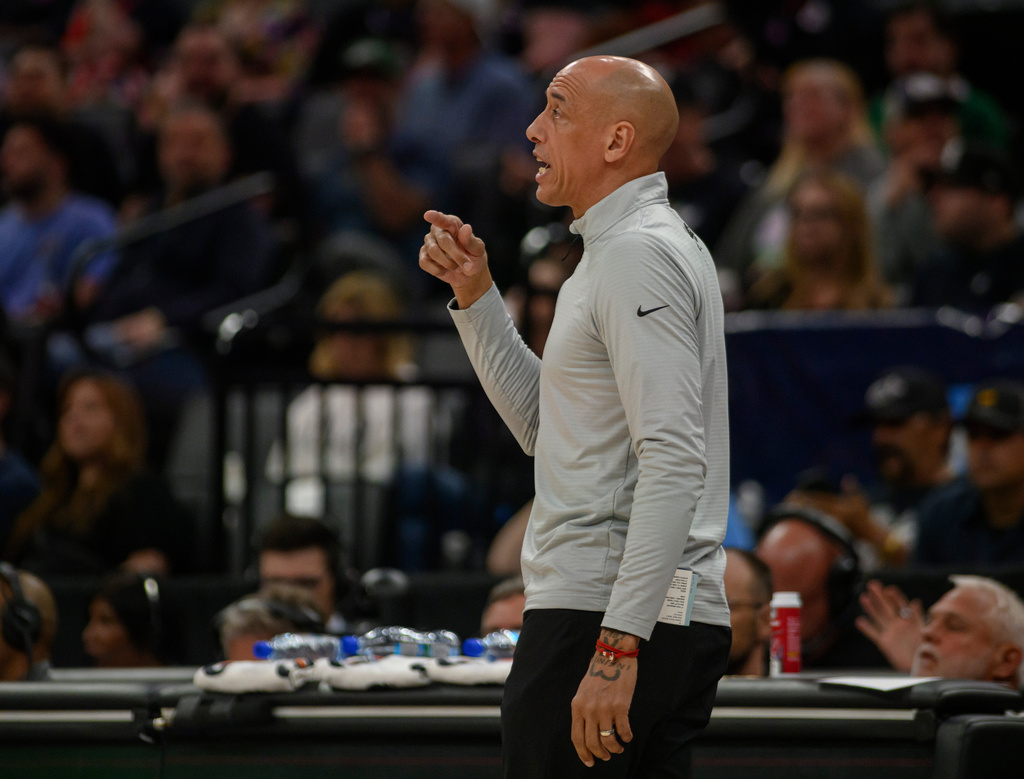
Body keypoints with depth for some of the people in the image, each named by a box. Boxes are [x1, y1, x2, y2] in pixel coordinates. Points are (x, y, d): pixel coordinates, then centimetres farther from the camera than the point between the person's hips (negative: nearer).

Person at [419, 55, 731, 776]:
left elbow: (675, 462, -23)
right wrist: (476, 296, 16)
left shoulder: (639, 255, -13)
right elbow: (545, 429, 26)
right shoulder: (637, 245, 20)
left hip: (600, 618, -10)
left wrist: (617, 645, -27)